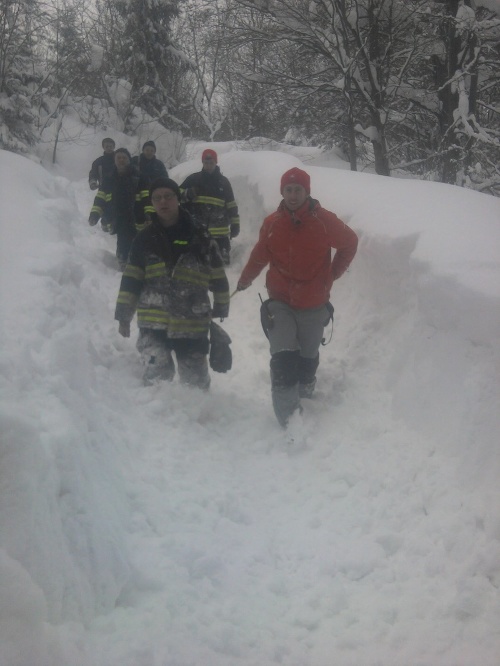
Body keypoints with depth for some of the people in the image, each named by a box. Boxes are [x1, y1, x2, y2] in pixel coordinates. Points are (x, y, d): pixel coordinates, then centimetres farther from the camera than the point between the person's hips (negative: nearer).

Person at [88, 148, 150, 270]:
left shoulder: (138, 178, 1)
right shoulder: (109, 181, 12)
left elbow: (147, 197, -5)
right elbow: (100, 199, 10)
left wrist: (150, 214, -19)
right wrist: (94, 214, -3)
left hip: (137, 222, -3)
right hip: (120, 223, 3)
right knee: (123, 249, 5)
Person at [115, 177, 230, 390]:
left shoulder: (199, 237, 2)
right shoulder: (145, 239, 5)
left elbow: (218, 279, 8)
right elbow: (131, 281, 8)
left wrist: (220, 313, 8)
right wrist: (124, 317, 5)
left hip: (193, 325, 0)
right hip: (154, 324, 0)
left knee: (196, 383, 9)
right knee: (157, 376, -18)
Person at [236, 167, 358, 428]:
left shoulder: (324, 221, -10)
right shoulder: (271, 223, -5)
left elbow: (350, 243, 6)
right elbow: (259, 255, 11)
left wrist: (332, 275, 5)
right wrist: (245, 279, 18)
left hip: (314, 305, 0)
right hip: (280, 302, 0)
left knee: (308, 356, 15)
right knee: (283, 358, -13)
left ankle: (305, 393, 42)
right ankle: (288, 418, -10)